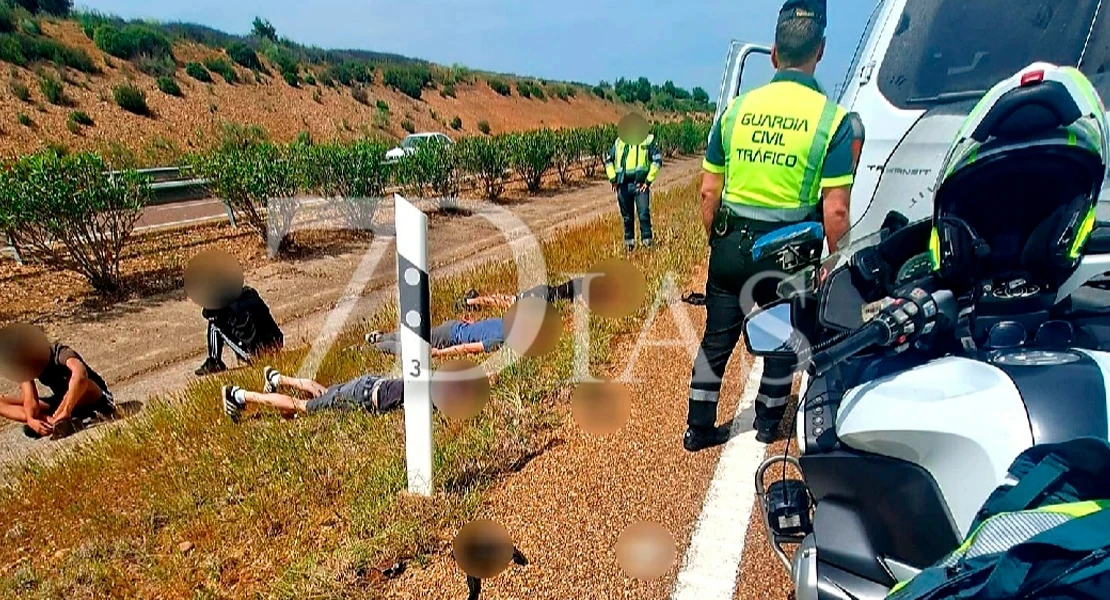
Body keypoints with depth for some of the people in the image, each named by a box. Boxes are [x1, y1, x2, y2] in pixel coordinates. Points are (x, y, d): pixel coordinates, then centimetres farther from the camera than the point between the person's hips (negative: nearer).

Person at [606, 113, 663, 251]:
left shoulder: (648, 140, 3)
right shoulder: (619, 141, 13)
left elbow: (657, 160, -2)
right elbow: (608, 160, 20)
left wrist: (648, 180, -8)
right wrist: (613, 179, 8)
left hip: (640, 184, -3)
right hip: (623, 185, 3)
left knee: (644, 213, -13)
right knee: (627, 216, 10)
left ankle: (647, 240, -5)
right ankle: (629, 241, 21)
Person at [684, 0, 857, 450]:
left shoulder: (737, 108, 0)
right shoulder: (832, 118, -9)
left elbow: (709, 192, 2)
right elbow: (835, 210, -13)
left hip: (731, 244, 2)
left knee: (716, 339, 13)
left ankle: (699, 429, 23)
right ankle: (768, 424, 35)